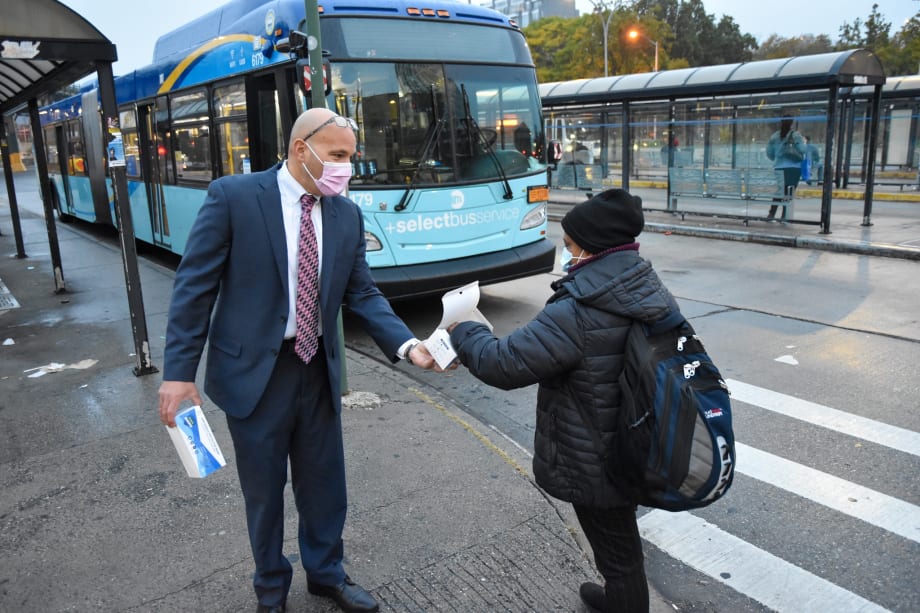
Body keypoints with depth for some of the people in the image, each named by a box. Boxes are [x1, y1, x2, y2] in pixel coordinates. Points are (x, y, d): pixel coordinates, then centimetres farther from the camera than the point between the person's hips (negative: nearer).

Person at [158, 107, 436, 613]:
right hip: (253, 370, -3)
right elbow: (194, 285, -11)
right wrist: (178, 371, -13)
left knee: (324, 482, 17)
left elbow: (363, 294, 2)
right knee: (263, 489, 14)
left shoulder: (347, 214, 1)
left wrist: (407, 345, -13)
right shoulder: (233, 196, -12)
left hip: (318, 368, 4)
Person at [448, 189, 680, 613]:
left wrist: (463, 332, -7)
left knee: (615, 549, 15)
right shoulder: (654, 293, -4)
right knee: (622, 539, 30)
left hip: (596, 465, -8)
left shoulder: (577, 314, -30)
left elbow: (504, 364, -26)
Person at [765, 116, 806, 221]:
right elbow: (802, 150, -11)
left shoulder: (774, 136, 3)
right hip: (794, 167, -3)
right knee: (789, 193, 1)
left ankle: (771, 213, 3)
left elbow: (769, 153, 7)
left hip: (779, 167, 3)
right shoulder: (796, 135, -7)